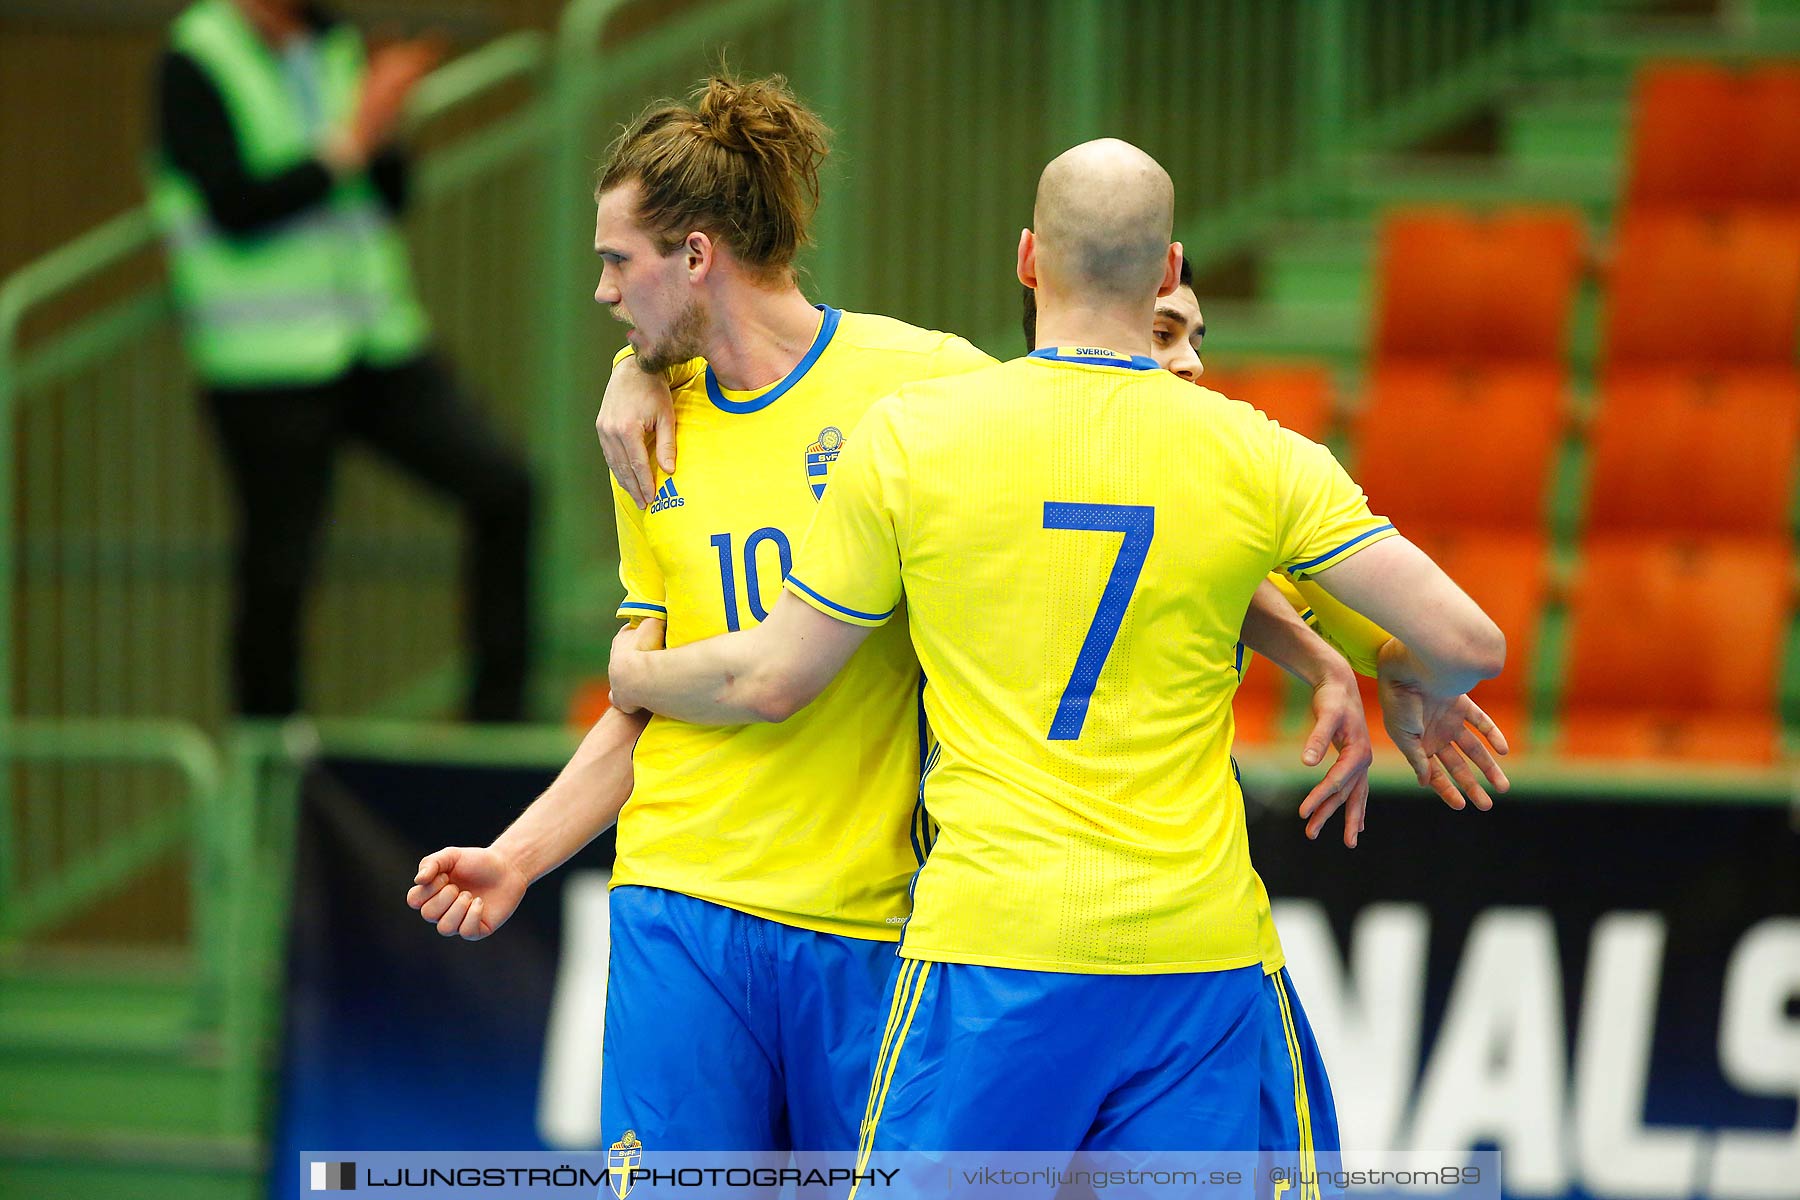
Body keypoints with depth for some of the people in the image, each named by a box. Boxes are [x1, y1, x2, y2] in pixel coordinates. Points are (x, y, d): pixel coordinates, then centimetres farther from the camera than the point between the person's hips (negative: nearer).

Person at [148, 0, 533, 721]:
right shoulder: (193, 64, -7)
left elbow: (390, 201, 13)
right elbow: (234, 207, -17)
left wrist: (386, 126, -6)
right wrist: (352, 140, -16)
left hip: (375, 336, 6)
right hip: (266, 358, -6)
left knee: (501, 489, -9)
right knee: (278, 572, 0)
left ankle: (497, 709, -3)